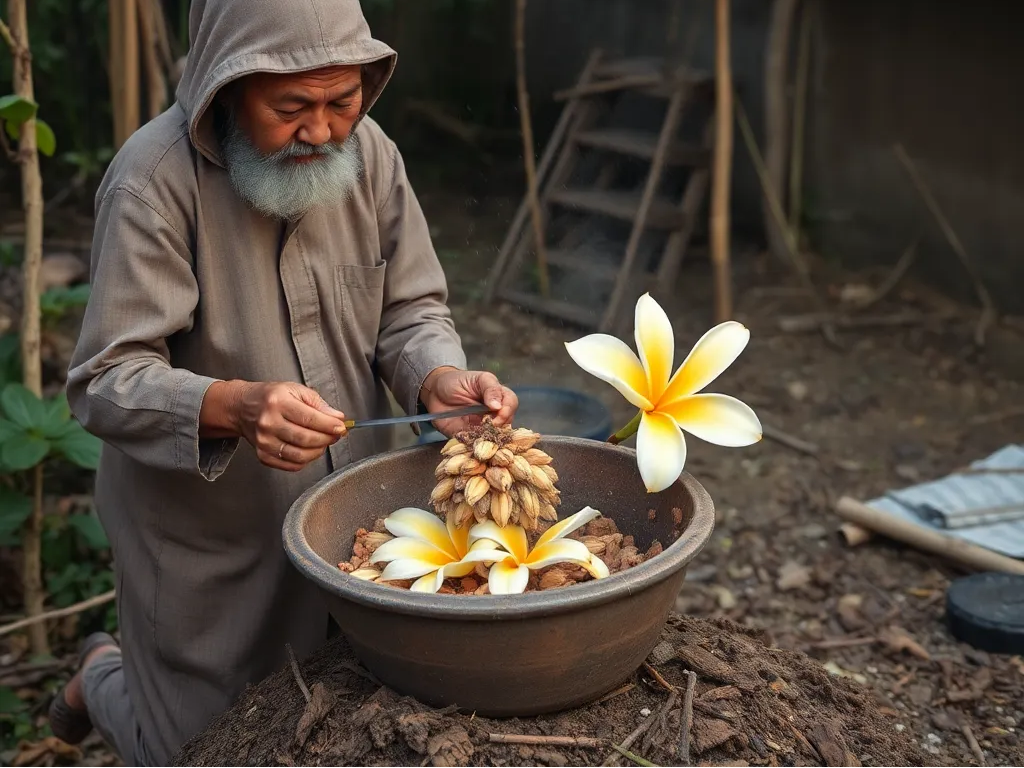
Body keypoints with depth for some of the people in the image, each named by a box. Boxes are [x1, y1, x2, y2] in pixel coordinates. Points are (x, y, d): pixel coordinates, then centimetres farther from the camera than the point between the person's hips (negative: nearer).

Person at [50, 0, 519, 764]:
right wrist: (234, 407, -41)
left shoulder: (368, 151, -6)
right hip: (207, 548, -5)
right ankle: (105, 678, 46)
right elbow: (107, 382, -23)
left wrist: (440, 380, -23)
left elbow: (410, 311, -1)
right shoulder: (155, 179, -22)